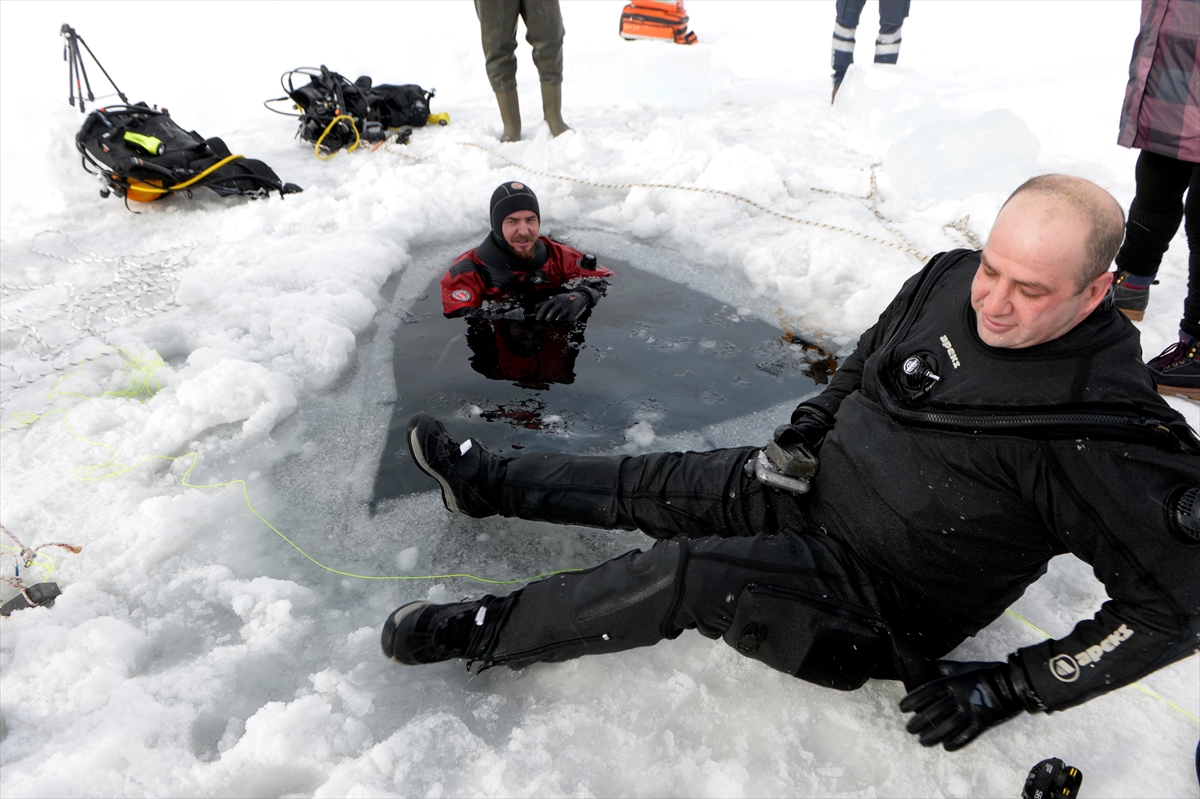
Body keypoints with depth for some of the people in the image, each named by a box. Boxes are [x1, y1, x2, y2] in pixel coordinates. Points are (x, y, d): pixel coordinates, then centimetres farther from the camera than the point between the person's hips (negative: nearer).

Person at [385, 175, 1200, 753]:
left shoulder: (1109, 442, -26)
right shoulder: (949, 280, -9)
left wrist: (1013, 687, -17)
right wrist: (810, 425, 2)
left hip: (883, 593, -6)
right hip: (817, 484, 7)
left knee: (683, 574, -23)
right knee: (651, 485, 6)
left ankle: (489, 630, -3)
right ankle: (486, 481, 26)